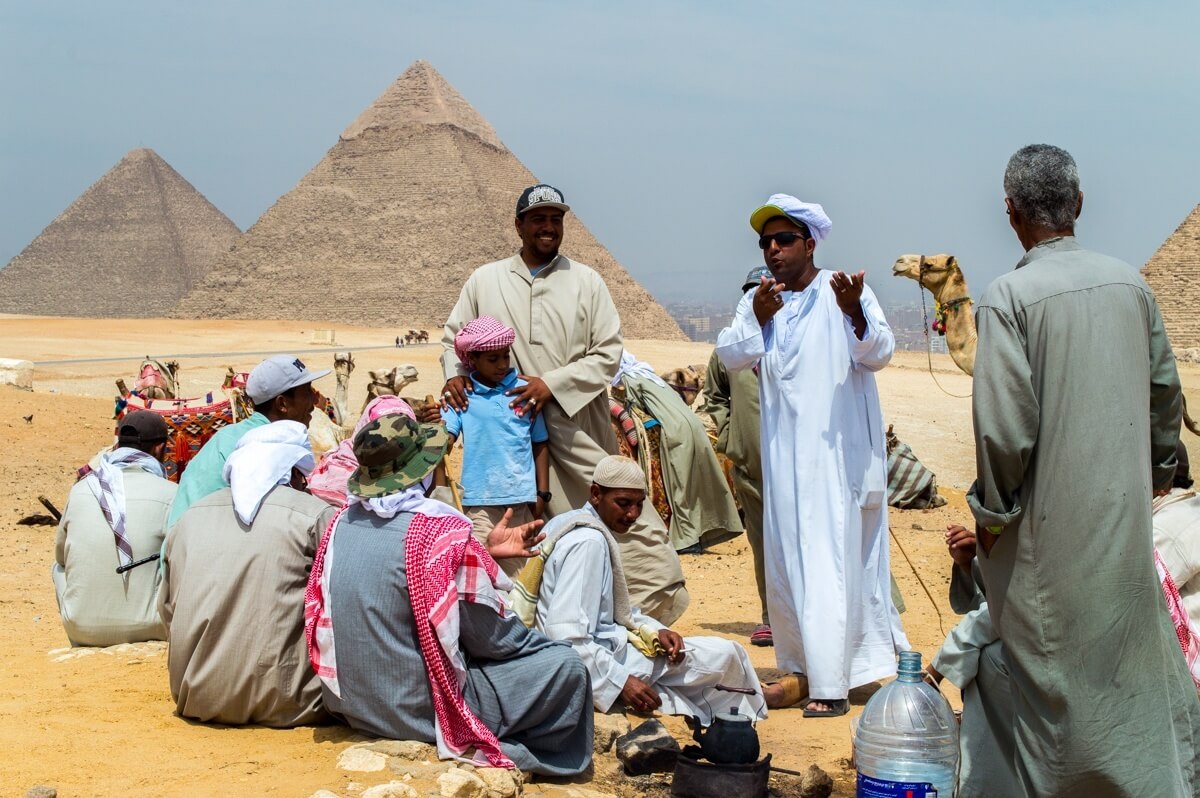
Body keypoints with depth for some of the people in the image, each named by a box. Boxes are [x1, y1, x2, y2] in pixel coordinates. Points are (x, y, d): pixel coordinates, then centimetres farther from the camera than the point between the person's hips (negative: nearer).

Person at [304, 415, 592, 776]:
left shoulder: (342, 523, -3)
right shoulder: (442, 532, -23)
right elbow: (497, 640, -12)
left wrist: (485, 554, 13)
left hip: (356, 704, 8)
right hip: (420, 711, -7)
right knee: (565, 665, 3)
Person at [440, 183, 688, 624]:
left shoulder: (586, 281, 6)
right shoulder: (484, 280, 8)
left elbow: (608, 354, 0)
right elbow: (453, 337, 18)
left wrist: (552, 383, -12)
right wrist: (455, 372, -5)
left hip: (580, 427, 0)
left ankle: (657, 602, 6)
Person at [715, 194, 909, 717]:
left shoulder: (843, 291, -3)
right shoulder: (757, 301, 12)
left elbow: (879, 354, -14)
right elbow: (730, 356, 1)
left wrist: (855, 313, -34)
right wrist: (757, 318, -17)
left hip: (840, 451, -5)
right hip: (784, 453, 5)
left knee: (834, 559, -10)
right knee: (787, 557, 10)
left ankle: (832, 684, -13)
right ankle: (803, 664, 24)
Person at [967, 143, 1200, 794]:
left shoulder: (1009, 296, -16)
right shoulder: (1130, 283, 1)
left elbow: (1003, 422, -19)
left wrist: (991, 510, -5)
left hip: (1049, 525, -5)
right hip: (1124, 514, 5)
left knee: (1055, 678, 6)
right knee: (1134, 653, 18)